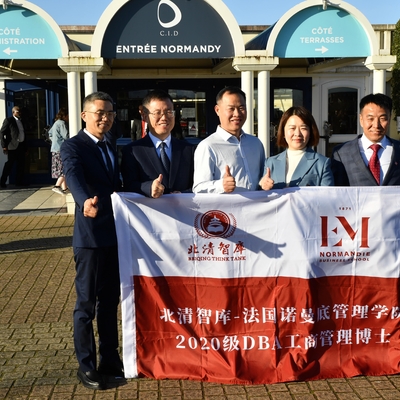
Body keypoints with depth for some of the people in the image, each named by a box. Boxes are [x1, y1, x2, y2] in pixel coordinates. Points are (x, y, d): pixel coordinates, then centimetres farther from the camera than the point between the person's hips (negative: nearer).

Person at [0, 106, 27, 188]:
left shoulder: (21, 121, 19)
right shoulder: (8, 120, -1)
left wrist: (25, 147, 15)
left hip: (21, 146, 7)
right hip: (13, 146, -7)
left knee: (21, 164, 7)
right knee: (10, 163, -7)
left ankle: (19, 181, 15)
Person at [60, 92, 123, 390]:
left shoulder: (110, 149, 15)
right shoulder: (73, 146, -9)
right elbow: (74, 176, -30)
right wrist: (86, 200, -49)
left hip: (115, 234, 7)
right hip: (90, 235, -7)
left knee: (110, 300, 15)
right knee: (87, 302, 2)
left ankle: (110, 359, 27)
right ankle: (86, 365, 14)